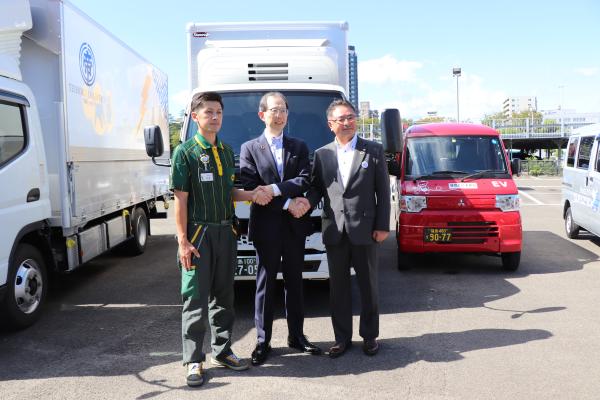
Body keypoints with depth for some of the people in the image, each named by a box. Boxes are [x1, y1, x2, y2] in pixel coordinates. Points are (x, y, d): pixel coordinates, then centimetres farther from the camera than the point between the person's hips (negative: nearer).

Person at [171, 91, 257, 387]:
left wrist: (252, 195, -1)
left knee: (223, 295, 13)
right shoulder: (185, 152, -7)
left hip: (226, 232, 6)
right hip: (198, 233, -5)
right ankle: (193, 360, 13)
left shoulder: (227, 151, 10)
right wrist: (183, 241, -14)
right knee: (195, 298, 1)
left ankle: (222, 351, 26)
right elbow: (181, 200, -10)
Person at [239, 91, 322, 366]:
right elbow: (250, 189, -9)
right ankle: (262, 341, 14)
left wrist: (273, 189, -18)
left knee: (294, 282, 12)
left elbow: (305, 181, -5)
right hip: (266, 227, -3)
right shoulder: (249, 148, 2)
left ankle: (296, 336, 25)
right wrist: (286, 203, -14)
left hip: (294, 226, 3)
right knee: (265, 284, 5)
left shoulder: (299, 147, 10)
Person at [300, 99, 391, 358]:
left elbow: (383, 191, -1)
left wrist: (382, 226, -6)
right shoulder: (322, 154, 7)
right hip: (334, 231, 2)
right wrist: (308, 201, -12)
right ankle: (342, 338, 23)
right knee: (338, 288, 10)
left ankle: (369, 336, 25)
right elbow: (317, 187, 10)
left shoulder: (373, 151, 1)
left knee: (368, 286, 10)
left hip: (364, 229, -2)